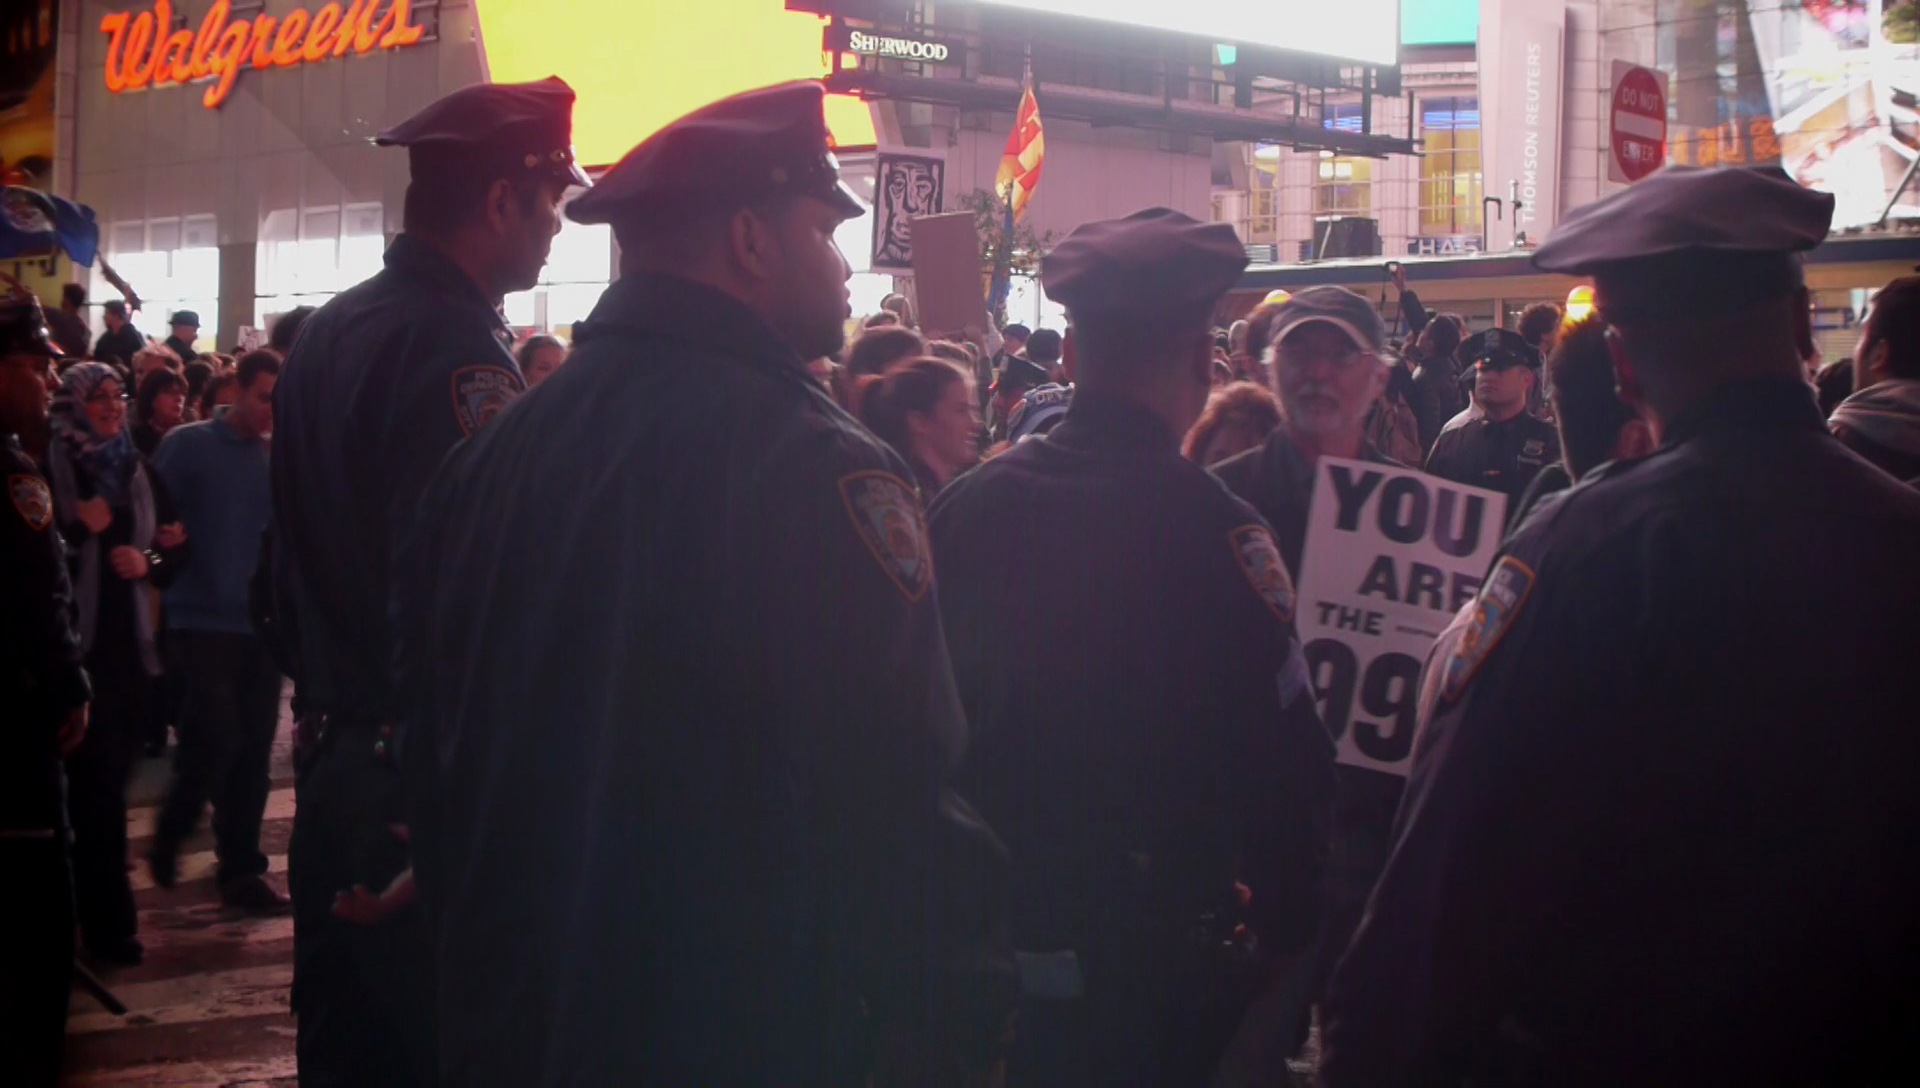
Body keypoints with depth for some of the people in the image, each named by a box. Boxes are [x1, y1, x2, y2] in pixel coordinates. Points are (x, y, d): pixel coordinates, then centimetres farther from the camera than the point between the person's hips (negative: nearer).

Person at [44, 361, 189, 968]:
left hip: (129, 642, 5)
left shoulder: (138, 470, 12)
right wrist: (78, 530, -21)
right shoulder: (50, 468, -6)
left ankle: (96, 911, 27)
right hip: (75, 643, -5)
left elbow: (177, 550, 12)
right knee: (97, 778, -6)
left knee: (109, 775, 12)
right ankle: (108, 921, 1)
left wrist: (148, 560, -7)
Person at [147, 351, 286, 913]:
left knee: (253, 750, 5)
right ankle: (170, 836, 16)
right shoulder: (188, 445, -3)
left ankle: (241, 866, 14)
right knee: (217, 739, -9)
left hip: (262, 620, 4)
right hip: (204, 617, -4)